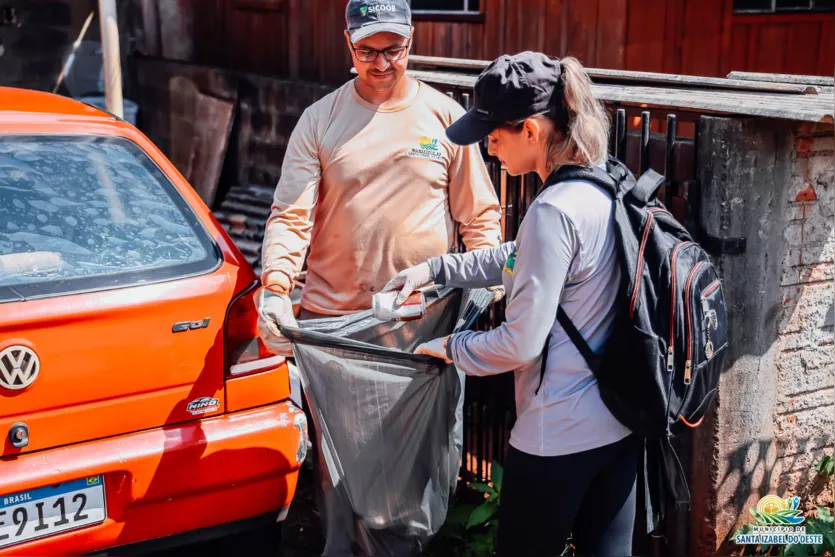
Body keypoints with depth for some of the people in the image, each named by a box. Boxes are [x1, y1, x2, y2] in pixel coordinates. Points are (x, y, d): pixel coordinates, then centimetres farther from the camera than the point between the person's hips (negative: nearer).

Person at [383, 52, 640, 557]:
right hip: (621, 425, 8)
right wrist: (434, 269, 16)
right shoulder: (608, 184, 3)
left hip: (558, 437, -8)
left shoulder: (555, 211, -24)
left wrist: (450, 348, -4)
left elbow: (522, 343, -21)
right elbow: (522, 259, 19)